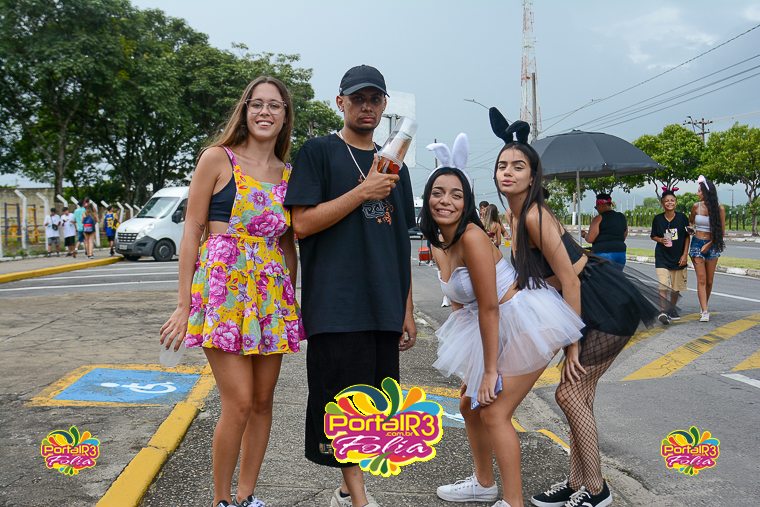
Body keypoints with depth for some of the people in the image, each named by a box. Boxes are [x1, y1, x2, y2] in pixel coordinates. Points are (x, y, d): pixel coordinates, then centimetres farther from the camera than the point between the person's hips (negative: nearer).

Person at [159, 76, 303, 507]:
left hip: (273, 291, 5)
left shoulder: (289, 174, 12)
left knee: (263, 401, 9)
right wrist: (184, 305, -7)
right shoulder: (218, 159, -1)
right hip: (223, 286, -5)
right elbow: (192, 232, -3)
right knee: (239, 402, -8)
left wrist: (290, 295, 12)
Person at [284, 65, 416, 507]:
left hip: (385, 307, 6)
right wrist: (364, 191, -14)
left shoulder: (394, 165, 18)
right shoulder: (319, 152, 2)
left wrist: (407, 309, 15)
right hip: (336, 304, -5)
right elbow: (303, 223, -9)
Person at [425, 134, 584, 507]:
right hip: (500, 328, 9)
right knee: (470, 404, 16)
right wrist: (471, 363, 10)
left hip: (527, 324, -9)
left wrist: (490, 370, -17)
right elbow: (461, 305, 12)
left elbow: (489, 308, -22)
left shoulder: (472, 237, -23)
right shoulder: (440, 248, 5)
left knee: (494, 412, -8)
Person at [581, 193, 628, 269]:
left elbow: (590, 239, -11)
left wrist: (584, 234, 9)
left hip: (603, 254, -7)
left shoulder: (599, 218, -8)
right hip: (620, 254, 7)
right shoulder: (622, 217, 13)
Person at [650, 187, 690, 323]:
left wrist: (685, 255, -2)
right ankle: (663, 312, -22)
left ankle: (672, 309, 33)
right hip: (662, 257, -2)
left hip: (678, 257, 2)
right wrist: (660, 240, -12)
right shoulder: (658, 219, -3)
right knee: (663, 286, -17)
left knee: (676, 288, 12)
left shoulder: (682, 218, -2)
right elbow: (653, 236, 9)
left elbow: (687, 237, 3)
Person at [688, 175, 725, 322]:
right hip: (697, 244, 0)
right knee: (701, 279, -7)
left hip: (712, 245, 0)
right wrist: (689, 229, -1)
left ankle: (703, 306, 26)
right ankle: (705, 311, -9)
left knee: (709, 281, 7)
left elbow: (721, 231, -2)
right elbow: (690, 222, 18)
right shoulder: (696, 206, -1)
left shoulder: (719, 208, -6)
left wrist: (709, 244, -8)